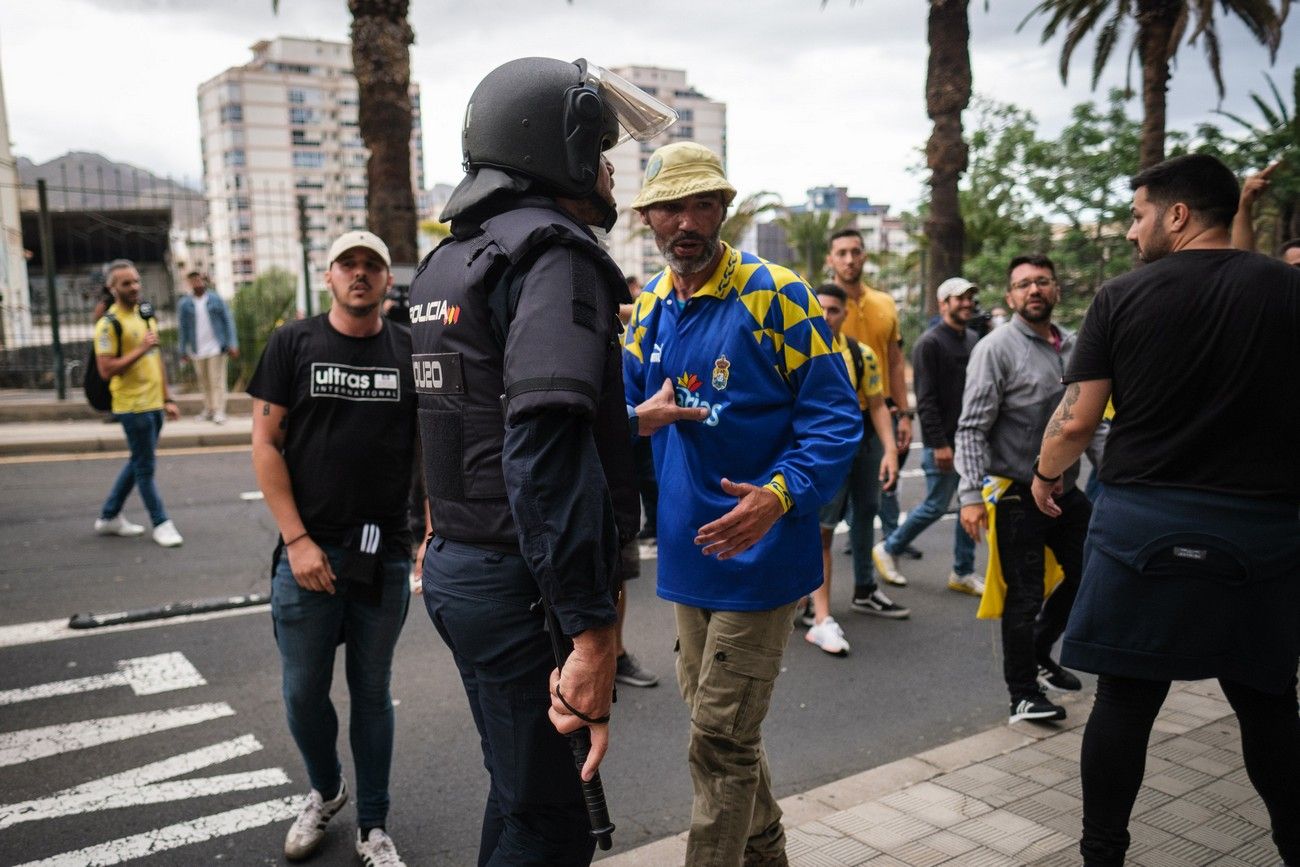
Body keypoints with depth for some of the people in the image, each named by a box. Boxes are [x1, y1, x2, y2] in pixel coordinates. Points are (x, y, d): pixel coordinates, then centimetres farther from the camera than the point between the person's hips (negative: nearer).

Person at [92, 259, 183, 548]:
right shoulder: (109, 324, -13)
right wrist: (140, 349, -22)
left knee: (138, 463, 17)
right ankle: (161, 524, 10)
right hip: (133, 407, -8)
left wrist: (167, 399, 17)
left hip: (154, 404, 8)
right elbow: (106, 370, -18)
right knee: (145, 468, 1)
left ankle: (109, 517, 29)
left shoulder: (147, 314, 12)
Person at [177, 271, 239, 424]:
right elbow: (183, 328, 6)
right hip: (197, 351, 2)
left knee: (217, 381, -4)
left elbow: (228, 321, 0)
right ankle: (208, 409, 18)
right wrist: (184, 351, 6)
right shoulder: (184, 304, 3)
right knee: (204, 382, 9)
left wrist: (232, 344, -5)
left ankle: (219, 412, -3)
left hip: (216, 348, -2)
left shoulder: (216, 299, 0)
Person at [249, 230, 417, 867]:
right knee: (304, 691, 10)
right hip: (308, 551, 0)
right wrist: (297, 540, -9)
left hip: (385, 554, 1)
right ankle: (325, 792, 38)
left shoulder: (408, 351, 4)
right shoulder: (293, 343, 1)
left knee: (371, 692, 12)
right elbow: (265, 443, -2)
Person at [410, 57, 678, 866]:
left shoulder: (452, 258, 14)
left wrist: (632, 417, 28)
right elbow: (548, 452, -29)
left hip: (457, 565, 10)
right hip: (523, 586, -10)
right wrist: (592, 631, -30)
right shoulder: (554, 252, -16)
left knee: (521, 791, 24)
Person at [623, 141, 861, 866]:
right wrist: (639, 419, -10)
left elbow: (835, 418, -15)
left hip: (757, 553, -7)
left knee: (720, 739, -1)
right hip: (688, 552, 8)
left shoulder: (775, 295, -13)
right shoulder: (651, 307, 6)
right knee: (714, 715, 22)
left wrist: (780, 495, -30)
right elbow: (624, 410, 13)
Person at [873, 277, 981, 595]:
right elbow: (926, 399, -16)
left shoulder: (974, 340, 13)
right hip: (943, 441, -7)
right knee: (936, 505, -1)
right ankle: (888, 549, 18)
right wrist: (938, 443, -20)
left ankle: (963, 572, 18)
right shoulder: (930, 343, -11)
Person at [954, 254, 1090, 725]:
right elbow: (972, 428, -15)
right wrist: (971, 495, -22)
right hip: (1019, 494, -7)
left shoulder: (1073, 346, 8)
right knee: (1025, 594, 2)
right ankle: (1023, 694, 18)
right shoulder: (996, 349, -11)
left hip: (1067, 488, 7)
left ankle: (1040, 653, 41)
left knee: (1085, 573, 19)